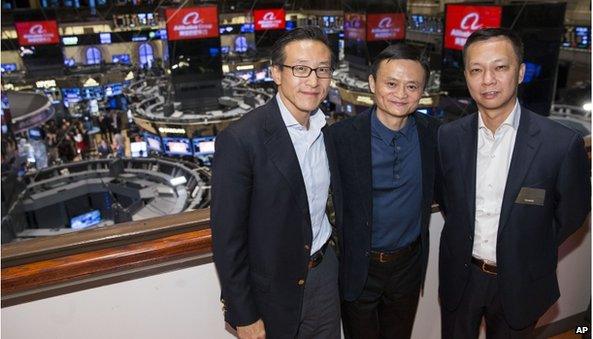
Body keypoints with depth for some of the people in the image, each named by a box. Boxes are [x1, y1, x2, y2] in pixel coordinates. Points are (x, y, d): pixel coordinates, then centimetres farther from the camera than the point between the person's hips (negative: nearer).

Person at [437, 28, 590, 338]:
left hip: (519, 285, -2)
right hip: (459, 276, 2)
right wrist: (464, 246, 4)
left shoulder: (563, 144, -18)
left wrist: (530, 254, 1)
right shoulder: (448, 137, -9)